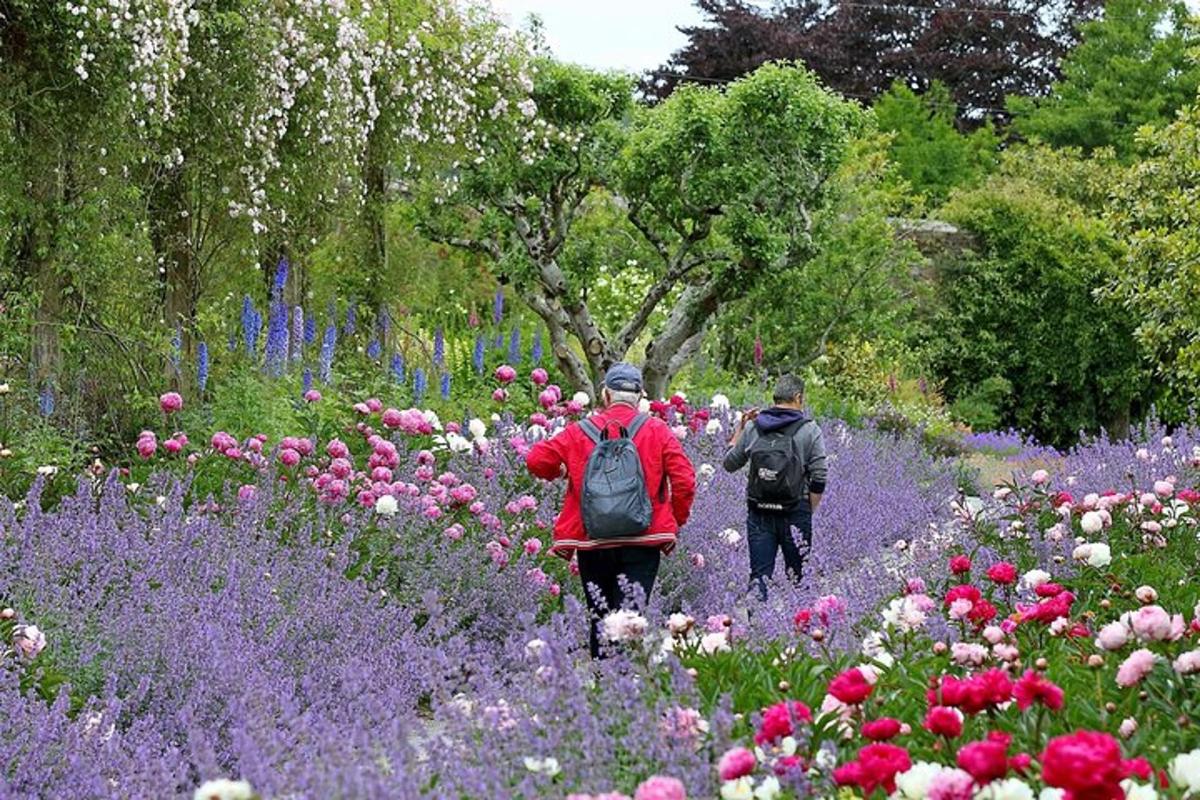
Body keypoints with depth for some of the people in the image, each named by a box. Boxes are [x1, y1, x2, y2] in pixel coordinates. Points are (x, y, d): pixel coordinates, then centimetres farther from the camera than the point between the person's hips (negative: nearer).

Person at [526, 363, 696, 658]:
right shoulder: (657, 431, 2)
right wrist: (675, 521, 10)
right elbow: (684, 480, -4)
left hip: (592, 544, 1)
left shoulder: (580, 432, 4)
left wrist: (561, 473, 21)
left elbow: (536, 460, 1)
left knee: (600, 620, 15)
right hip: (641, 543, -1)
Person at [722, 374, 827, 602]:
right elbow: (819, 480, -7)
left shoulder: (752, 428, 5)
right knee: (798, 577, 6)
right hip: (795, 514, -2)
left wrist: (740, 428, 22)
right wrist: (808, 512, 4)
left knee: (758, 576, 2)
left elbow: (729, 464, 16)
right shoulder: (809, 430, -3)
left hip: (759, 514, 2)